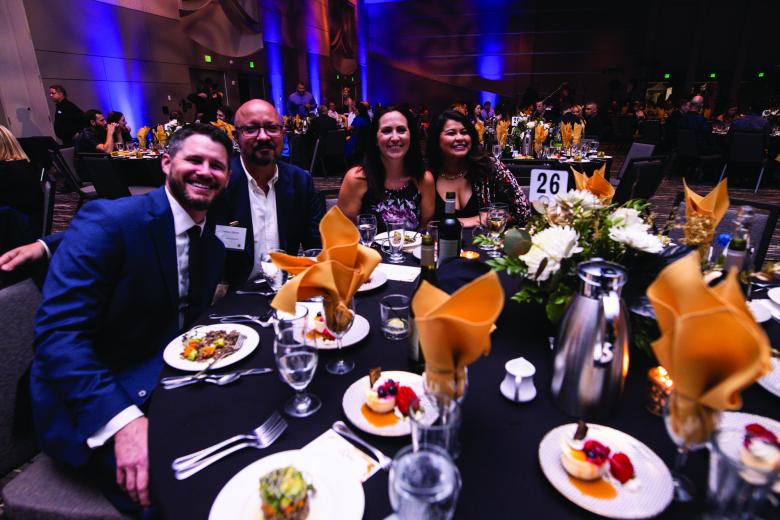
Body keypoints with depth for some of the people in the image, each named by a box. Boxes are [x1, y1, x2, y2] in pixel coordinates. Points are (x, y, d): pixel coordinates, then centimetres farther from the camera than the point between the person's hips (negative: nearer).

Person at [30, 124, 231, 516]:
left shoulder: (213, 240, 6)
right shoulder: (107, 220, -16)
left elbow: (190, 321, 8)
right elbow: (58, 333, -23)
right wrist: (124, 420, -33)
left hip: (171, 379, 7)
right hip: (93, 407, -6)